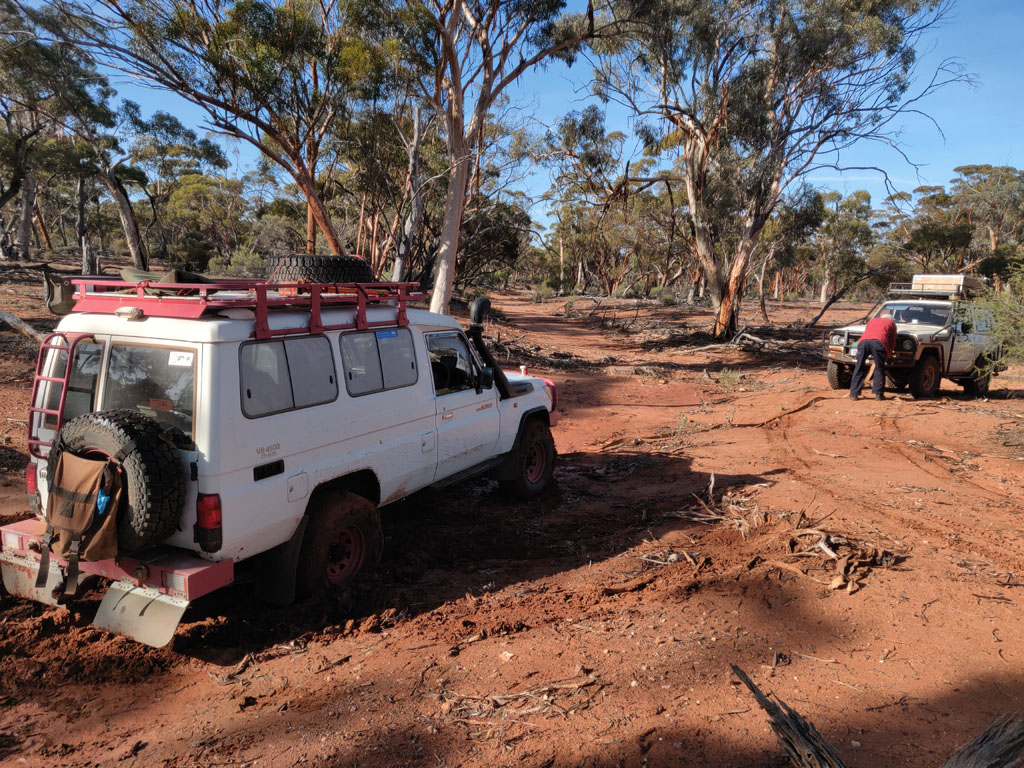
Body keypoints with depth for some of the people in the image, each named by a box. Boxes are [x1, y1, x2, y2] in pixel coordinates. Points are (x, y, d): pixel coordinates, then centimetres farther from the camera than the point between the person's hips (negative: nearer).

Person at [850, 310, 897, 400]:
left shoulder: (872, 321, 37)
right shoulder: (891, 323, 28)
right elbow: (892, 343, 23)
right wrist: (887, 355, 33)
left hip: (863, 341, 3)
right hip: (878, 342, -3)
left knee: (859, 368, 10)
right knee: (879, 369, 10)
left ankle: (854, 394, 9)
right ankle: (879, 394, 9)